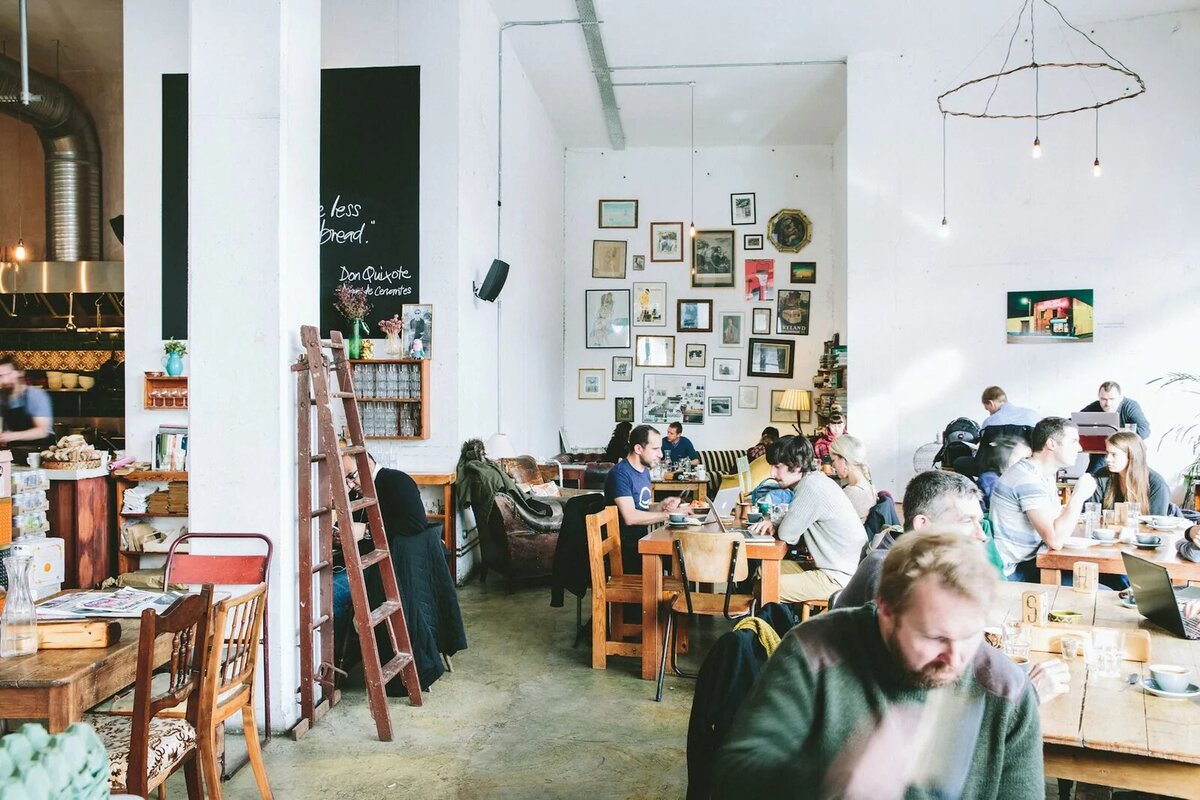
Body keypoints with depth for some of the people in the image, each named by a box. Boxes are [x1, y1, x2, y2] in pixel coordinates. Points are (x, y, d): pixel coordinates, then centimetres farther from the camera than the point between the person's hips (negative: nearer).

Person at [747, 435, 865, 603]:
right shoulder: (816, 479, 9)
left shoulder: (811, 488, -22)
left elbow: (787, 534, -19)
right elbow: (793, 524, 19)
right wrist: (773, 523, -1)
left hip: (838, 578, -10)